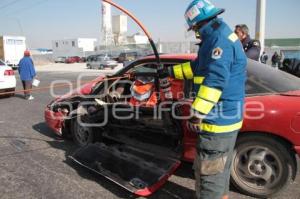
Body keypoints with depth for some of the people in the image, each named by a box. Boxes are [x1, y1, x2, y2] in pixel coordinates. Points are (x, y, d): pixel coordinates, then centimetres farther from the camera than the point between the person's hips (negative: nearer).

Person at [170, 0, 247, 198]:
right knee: (220, 167, 25)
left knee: (208, 170, 1)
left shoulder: (220, 39, -18)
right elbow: (198, 66, 27)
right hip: (225, 117, 11)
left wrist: (196, 114, -27)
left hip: (218, 119, -11)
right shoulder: (219, 37, 16)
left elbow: (214, 81, -28)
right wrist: (172, 71, 31)